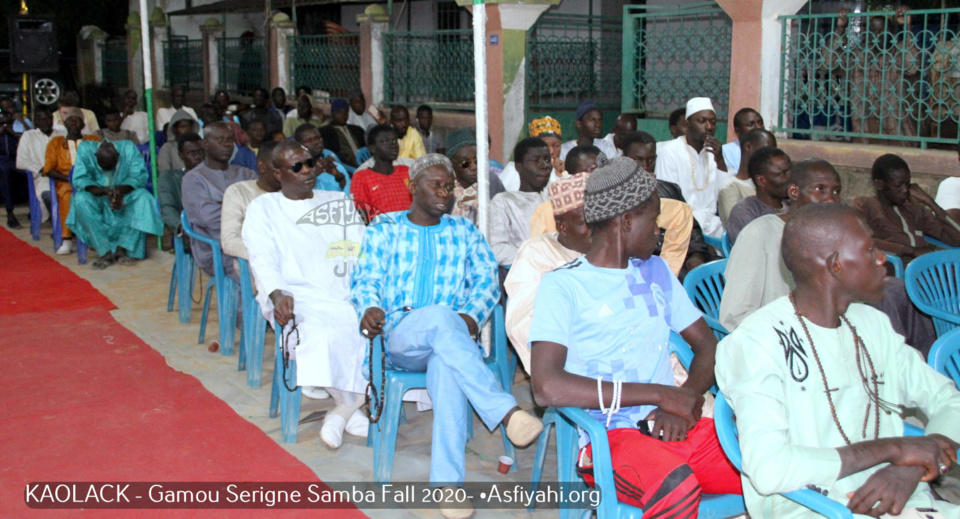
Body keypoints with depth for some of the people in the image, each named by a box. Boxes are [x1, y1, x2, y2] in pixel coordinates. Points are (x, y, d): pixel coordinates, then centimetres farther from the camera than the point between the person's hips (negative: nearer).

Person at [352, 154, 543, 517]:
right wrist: (369, 307, -18)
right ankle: (506, 412, -46)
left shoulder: (464, 231, 21)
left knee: (448, 365, -38)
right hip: (397, 339, -1)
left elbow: (487, 278, 9)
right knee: (440, 317, -38)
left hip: (450, 335, 1)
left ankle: (447, 482, -41)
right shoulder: (383, 229, 17)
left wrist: (472, 314, -12)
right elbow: (365, 279, 6)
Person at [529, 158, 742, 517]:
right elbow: (547, 387, -16)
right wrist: (660, 394, -15)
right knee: (676, 488, -36)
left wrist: (685, 399, -6)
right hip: (608, 435, -5)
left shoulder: (655, 272, 20)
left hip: (673, 427, 6)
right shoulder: (561, 285, -2)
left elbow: (708, 345, 18)